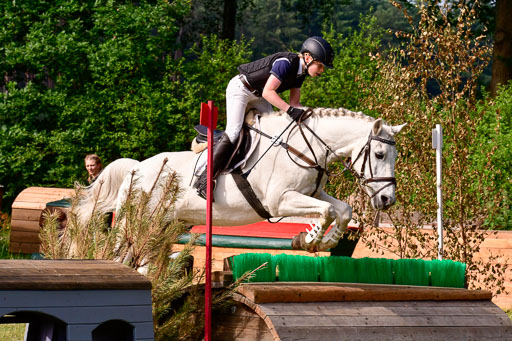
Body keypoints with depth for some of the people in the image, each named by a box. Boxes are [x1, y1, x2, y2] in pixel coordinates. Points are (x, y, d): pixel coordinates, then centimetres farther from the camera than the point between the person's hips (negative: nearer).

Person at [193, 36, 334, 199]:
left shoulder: (300, 71, -1)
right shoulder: (285, 63, -29)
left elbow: (294, 102, 3)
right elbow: (268, 92, -35)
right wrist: (290, 110, -41)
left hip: (257, 96, 10)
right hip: (239, 89, -10)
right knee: (233, 132, -18)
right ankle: (203, 181, -18)